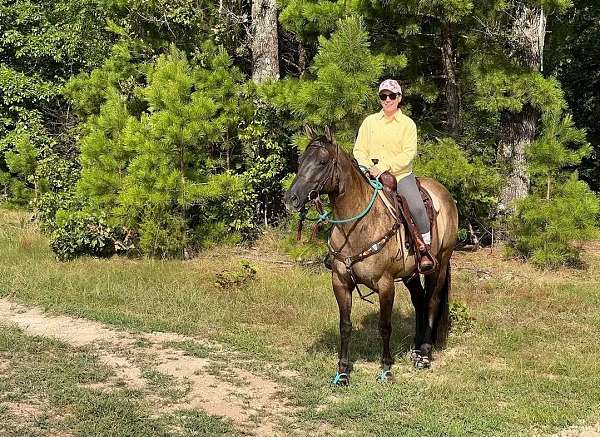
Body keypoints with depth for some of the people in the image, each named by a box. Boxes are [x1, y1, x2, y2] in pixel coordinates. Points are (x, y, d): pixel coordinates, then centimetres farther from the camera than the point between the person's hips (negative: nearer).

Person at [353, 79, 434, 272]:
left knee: (417, 207, -24)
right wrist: (368, 167, -9)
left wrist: (385, 166, -18)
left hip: (400, 174, -3)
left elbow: (408, 154, -6)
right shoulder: (370, 121, 13)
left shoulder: (407, 123, 4)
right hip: (372, 175, 3)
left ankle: (425, 250, -11)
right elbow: (359, 149, 11)